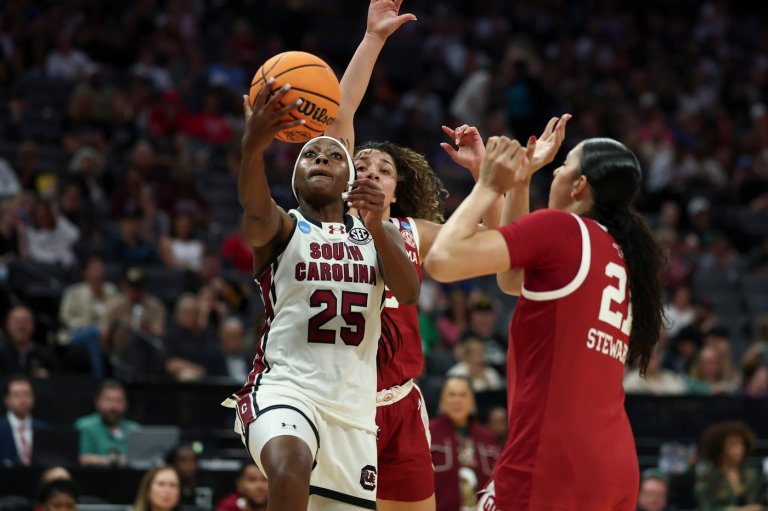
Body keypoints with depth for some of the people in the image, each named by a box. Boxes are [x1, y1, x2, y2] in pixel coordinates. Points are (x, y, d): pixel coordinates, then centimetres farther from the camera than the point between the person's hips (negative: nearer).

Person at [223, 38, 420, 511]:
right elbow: (256, 215, -22)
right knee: (291, 465, -37)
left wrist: (376, 225, -23)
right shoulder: (282, 227, 4)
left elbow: (410, 293, -5)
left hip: (353, 404, 5)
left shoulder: (378, 232, 14)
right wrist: (252, 148, -44)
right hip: (285, 385, -5)